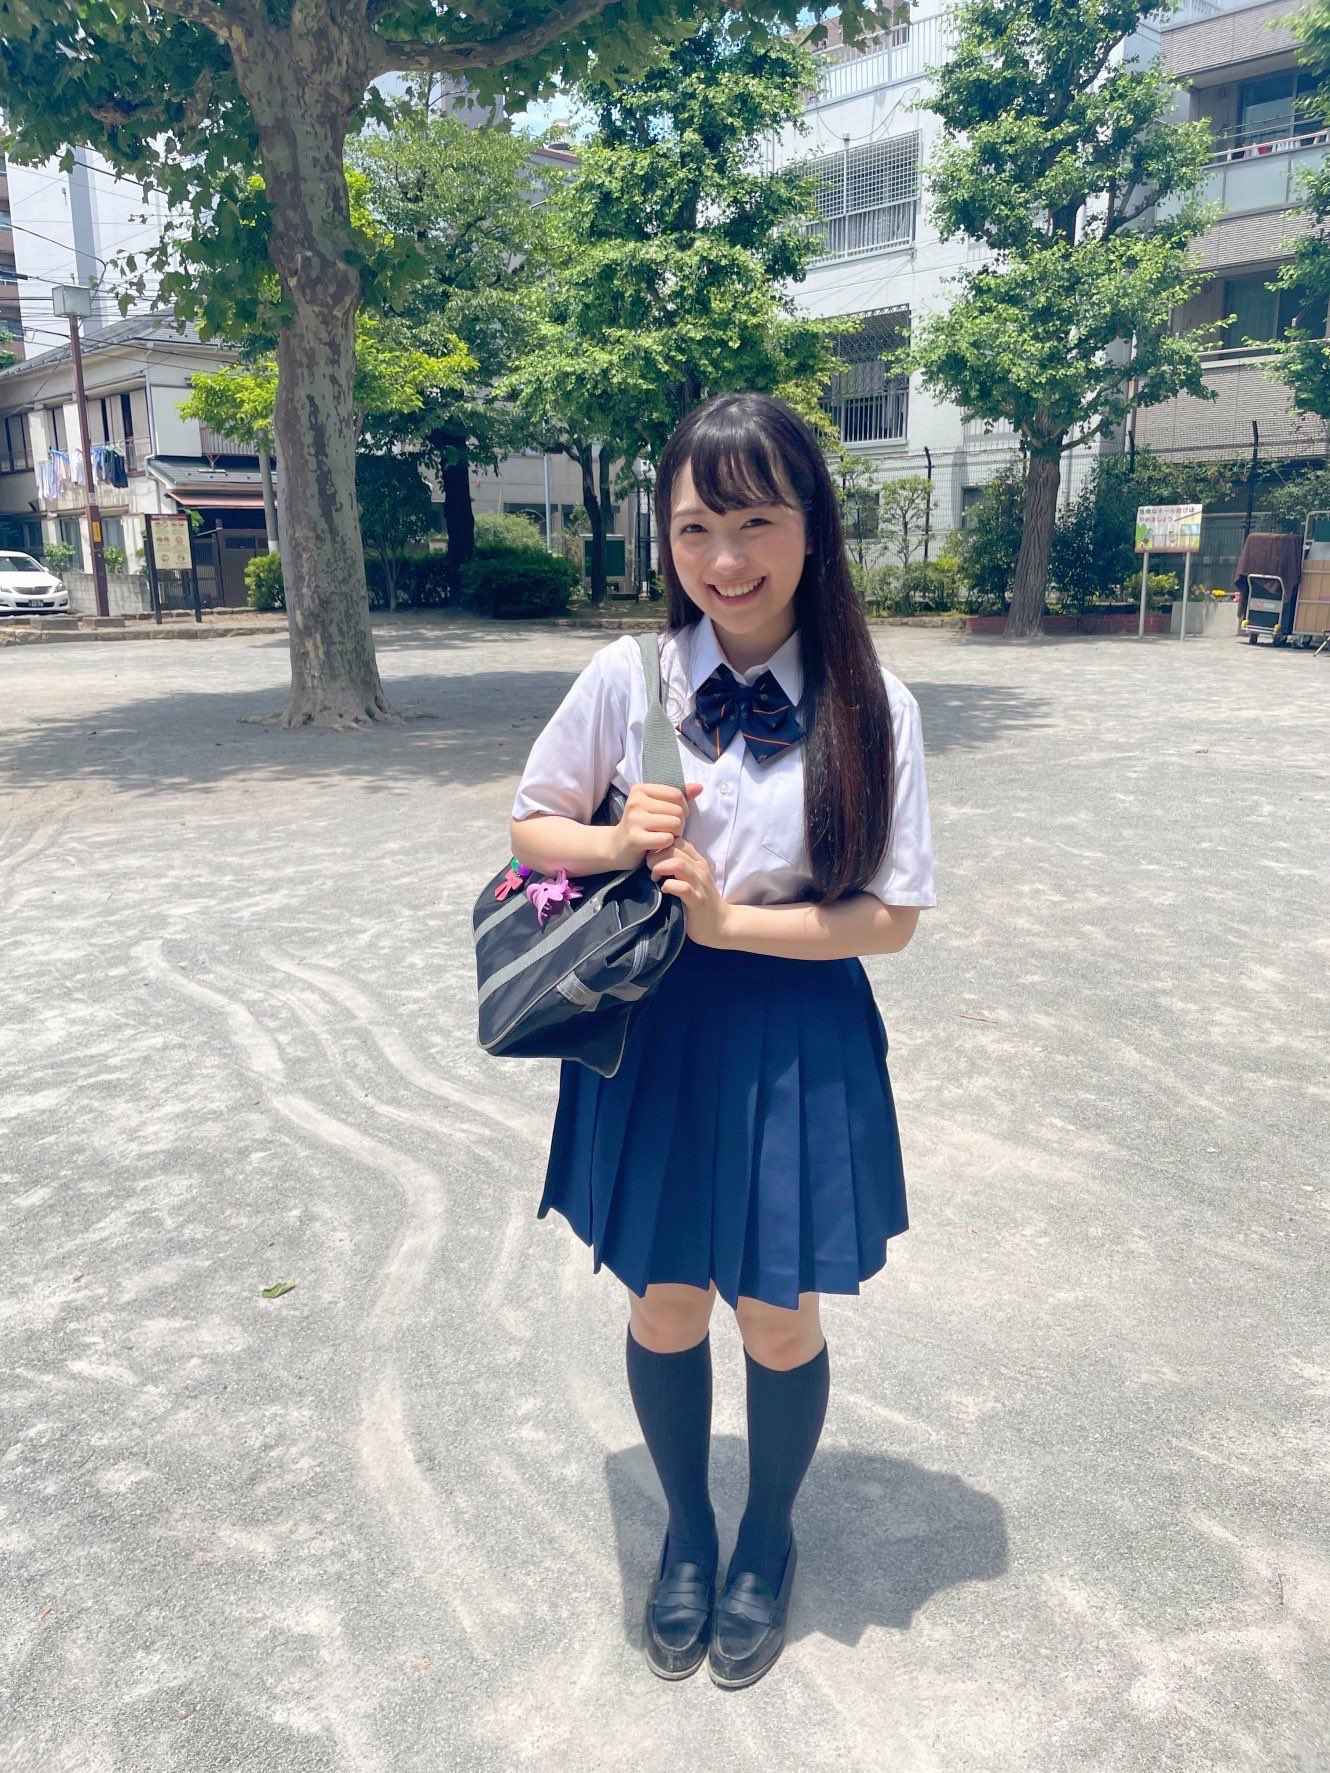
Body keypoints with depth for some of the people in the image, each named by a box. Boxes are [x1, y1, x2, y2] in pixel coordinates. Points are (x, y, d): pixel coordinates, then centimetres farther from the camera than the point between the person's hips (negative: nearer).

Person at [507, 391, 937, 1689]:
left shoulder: (871, 704, -11)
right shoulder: (628, 677, -8)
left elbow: (890, 916, -9)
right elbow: (531, 824, 3)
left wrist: (729, 918, -18)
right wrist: (616, 842, -17)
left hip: (800, 1040, -1)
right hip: (653, 1031, 1)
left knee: (777, 1317, 15)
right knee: (666, 1304, 17)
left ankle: (768, 1542, 47)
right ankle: (686, 1531, 48)